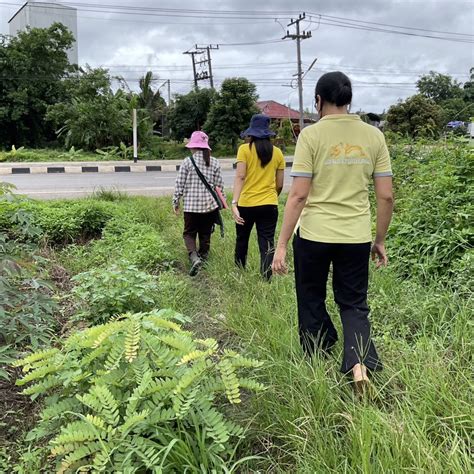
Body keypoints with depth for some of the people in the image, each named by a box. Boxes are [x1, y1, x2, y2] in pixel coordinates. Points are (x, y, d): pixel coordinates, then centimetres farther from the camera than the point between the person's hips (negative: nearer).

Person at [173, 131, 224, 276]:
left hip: (191, 205, -3)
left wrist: (176, 202, 6)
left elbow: (180, 184, -5)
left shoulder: (187, 162, -6)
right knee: (205, 234, 15)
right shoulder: (214, 162, 2)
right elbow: (219, 185, 5)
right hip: (210, 204, 3)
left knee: (189, 233, 6)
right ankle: (203, 258, 25)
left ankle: (194, 258, -16)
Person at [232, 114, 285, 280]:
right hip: (269, 205, 1)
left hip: (246, 204, -1)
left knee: (242, 240, 19)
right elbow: (279, 184, 7)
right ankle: (266, 279, -6)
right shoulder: (277, 152, 4)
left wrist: (234, 203, -19)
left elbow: (240, 177, -15)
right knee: (267, 243, 2)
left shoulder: (244, 149, -4)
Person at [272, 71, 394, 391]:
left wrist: (282, 245, -7)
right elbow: (386, 197, 3)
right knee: (354, 304, 17)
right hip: (357, 236, 3)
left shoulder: (311, 135, -7)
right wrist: (380, 241, 15)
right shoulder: (373, 136, 3)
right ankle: (360, 362, -2)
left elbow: (298, 195, -11)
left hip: (313, 234, -2)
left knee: (312, 303, 16)